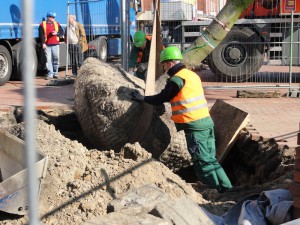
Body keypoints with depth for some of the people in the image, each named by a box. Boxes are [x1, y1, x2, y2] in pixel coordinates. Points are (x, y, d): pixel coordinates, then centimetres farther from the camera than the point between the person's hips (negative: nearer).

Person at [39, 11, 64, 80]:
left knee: (56, 59, 3)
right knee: (48, 59, -5)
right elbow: (41, 35, 0)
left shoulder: (57, 24, 15)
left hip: (55, 44, 3)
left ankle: (55, 73, 14)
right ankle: (50, 74, -1)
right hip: (47, 45, -3)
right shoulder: (42, 25, 5)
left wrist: (57, 33, -8)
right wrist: (43, 43, -10)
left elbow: (62, 32, 13)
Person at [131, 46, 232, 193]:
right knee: (210, 159, 13)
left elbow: (160, 99, -4)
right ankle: (227, 188, 12)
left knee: (202, 161, -3)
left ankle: (220, 189, -4)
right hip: (206, 121, 9)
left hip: (194, 126, -9)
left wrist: (142, 98, 10)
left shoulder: (177, 79, -12)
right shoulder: (192, 75, 15)